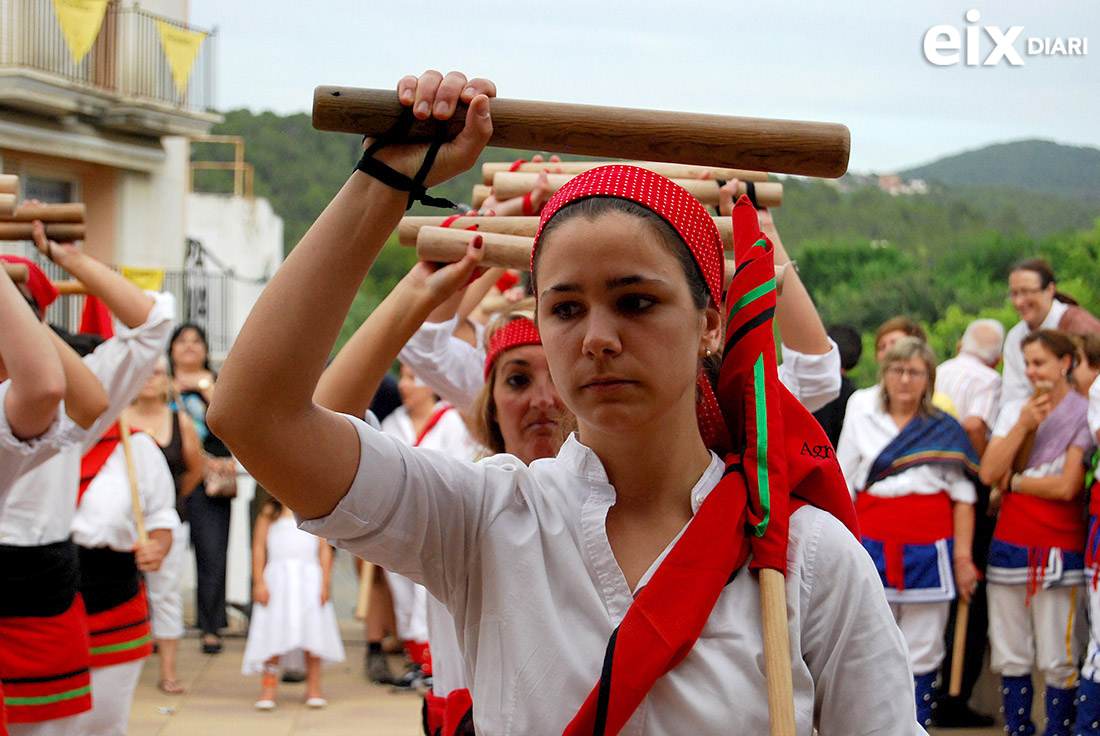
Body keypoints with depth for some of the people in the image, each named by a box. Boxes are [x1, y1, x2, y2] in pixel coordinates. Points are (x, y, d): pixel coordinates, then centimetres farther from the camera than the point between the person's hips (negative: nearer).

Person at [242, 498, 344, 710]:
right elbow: (259, 547, 3)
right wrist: (259, 583, -4)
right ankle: (268, 687, 6)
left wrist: (325, 583, -2)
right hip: (277, 577, -1)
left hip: (310, 579, 1)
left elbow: (325, 549, 5)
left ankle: (314, 688, 10)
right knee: (273, 633, -2)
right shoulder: (270, 512, 5)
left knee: (313, 631, -1)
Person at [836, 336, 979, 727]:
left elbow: (963, 498, 8)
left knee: (923, 652, 1)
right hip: (873, 547, 0)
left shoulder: (946, 429, 9)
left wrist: (963, 557, 1)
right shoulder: (859, 423, 11)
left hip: (929, 550, 0)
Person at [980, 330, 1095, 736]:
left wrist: (1013, 481, -2)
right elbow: (988, 473, -2)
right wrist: (1025, 426, -8)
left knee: (1058, 660, -2)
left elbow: (1067, 487, -12)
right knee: (1010, 653, 8)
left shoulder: (1084, 415, -4)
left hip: (1059, 547, -5)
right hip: (1010, 542, 5)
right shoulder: (1014, 411, 11)